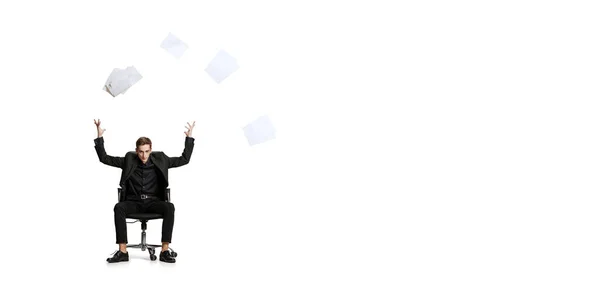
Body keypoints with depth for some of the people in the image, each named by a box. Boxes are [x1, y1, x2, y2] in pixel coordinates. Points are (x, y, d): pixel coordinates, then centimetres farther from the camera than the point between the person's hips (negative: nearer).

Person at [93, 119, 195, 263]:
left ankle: (165, 250, -32)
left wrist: (189, 137, 0)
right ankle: (122, 251, -31)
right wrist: (100, 137, -3)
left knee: (169, 207, -34)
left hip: (153, 202, 0)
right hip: (134, 202, 0)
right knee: (119, 207, -33)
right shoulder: (129, 160, 5)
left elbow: (184, 159, 6)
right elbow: (104, 158, 5)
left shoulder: (160, 160, 5)